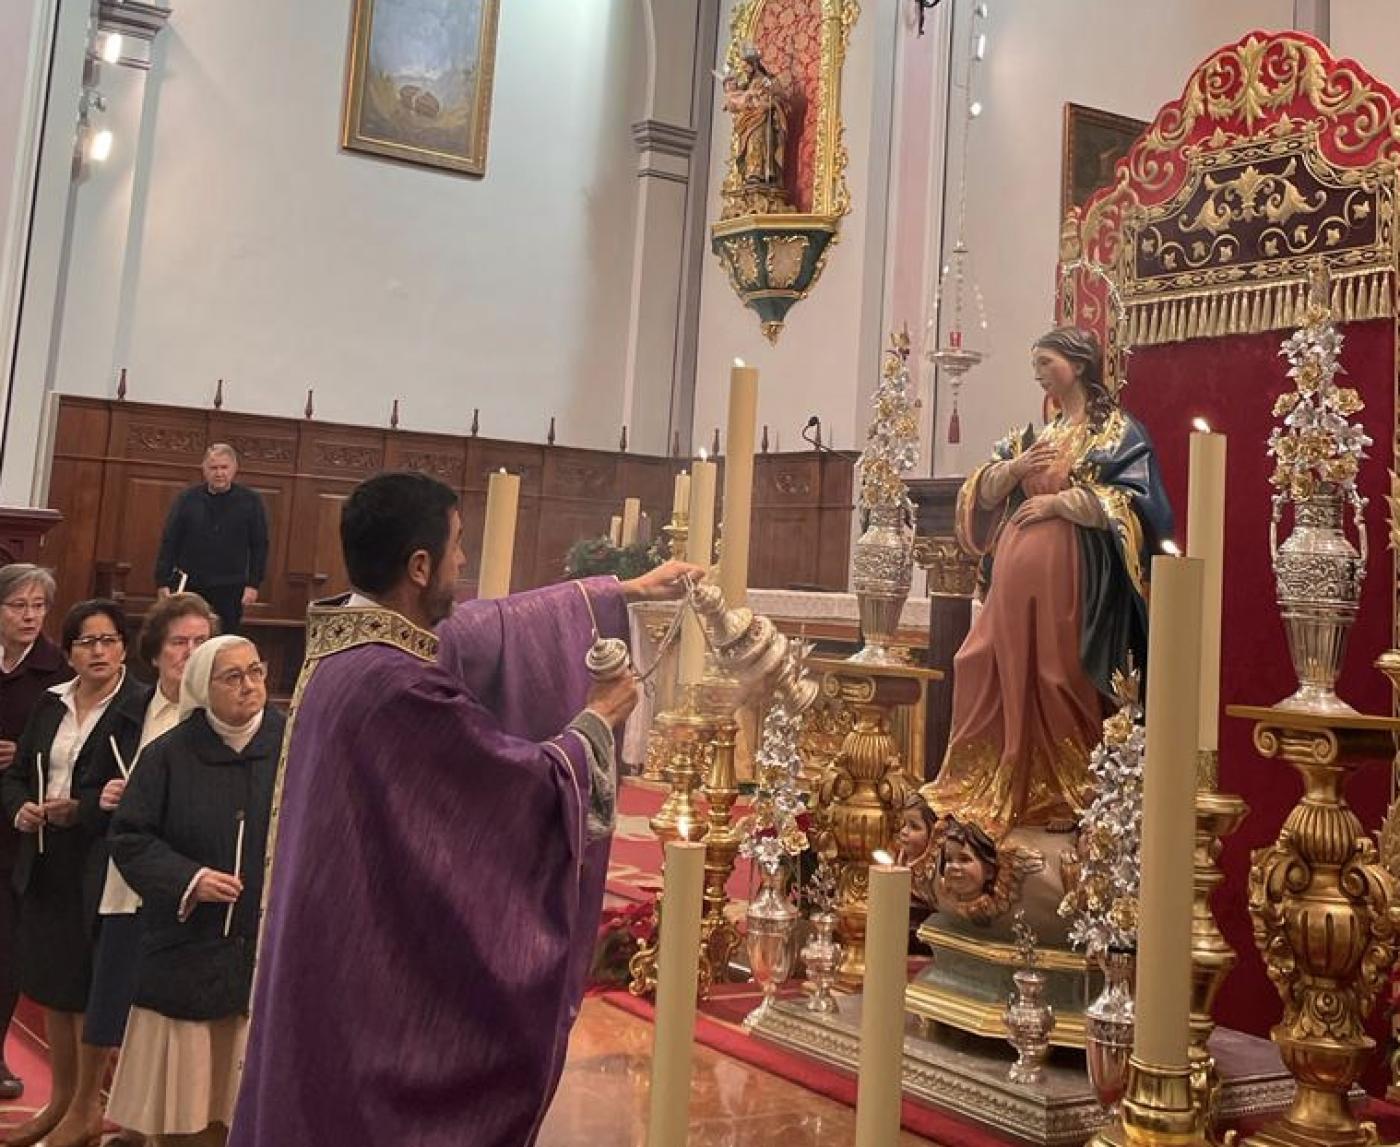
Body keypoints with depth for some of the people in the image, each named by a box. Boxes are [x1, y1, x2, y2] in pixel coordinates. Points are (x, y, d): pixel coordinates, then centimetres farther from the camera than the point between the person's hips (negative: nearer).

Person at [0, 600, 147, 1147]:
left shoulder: (143, 705, -11)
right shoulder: (51, 703, 9)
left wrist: (82, 810, -22)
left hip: (99, 865, -6)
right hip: (45, 862, 6)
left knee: (89, 990, 2)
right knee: (51, 983, 15)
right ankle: (59, 1099, 31)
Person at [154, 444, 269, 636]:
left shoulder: (250, 501, 0)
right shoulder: (188, 498, 1)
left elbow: (259, 546, 2)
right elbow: (169, 542, 2)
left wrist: (253, 584, -5)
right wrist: (162, 582, -3)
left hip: (229, 591, -1)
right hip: (187, 586, 1)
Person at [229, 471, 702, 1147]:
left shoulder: (348, 638, 2)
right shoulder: (396, 683, -27)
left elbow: (494, 627, 12)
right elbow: (534, 785, -18)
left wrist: (628, 590, 18)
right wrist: (598, 719, 2)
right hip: (379, 973, -9)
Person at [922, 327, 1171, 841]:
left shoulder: (1117, 431, 0)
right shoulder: (1033, 433, 19)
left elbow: (1131, 504, -11)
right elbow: (984, 493, 15)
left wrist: (1057, 501, -13)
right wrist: (1014, 468, -4)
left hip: (1069, 572, -6)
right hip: (1015, 570, 6)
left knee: (1059, 682, -3)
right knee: (1007, 678, 4)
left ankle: (1063, 796, 9)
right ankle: (995, 789, 13)